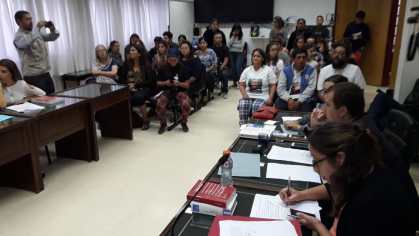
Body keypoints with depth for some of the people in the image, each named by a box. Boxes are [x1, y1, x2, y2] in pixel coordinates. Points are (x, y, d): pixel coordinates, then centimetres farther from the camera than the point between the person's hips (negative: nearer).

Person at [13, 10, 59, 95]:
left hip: (46, 73, 7)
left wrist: (52, 28, -5)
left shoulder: (38, 32, 13)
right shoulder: (18, 36, -8)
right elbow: (27, 43, -30)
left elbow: (53, 37, 16)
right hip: (33, 76, -7)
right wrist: (37, 28, -24)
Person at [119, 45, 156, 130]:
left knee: (138, 97, -37)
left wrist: (136, 85, -15)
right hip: (130, 89, 3)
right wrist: (128, 85, -12)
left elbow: (150, 81, -6)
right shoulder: (127, 65, 11)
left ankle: (146, 121, -18)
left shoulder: (146, 65, 1)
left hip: (144, 88, -3)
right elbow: (122, 79, 10)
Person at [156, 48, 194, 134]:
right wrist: (165, 83, -11)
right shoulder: (163, 69, 4)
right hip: (167, 91, 1)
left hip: (180, 91, -1)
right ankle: (163, 123, 0)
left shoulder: (183, 69, -1)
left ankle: (184, 123, 0)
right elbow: (158, 83, 10)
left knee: (186, 104, -32)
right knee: (159, 104, -29)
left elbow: (187, 85, 0)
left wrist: (180, 84, -20)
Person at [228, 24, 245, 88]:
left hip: (239, 53, -3)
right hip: (232, 53, 3)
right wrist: (233, 37, -6)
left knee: (238, 68, -16)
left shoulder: (242, 37, 0)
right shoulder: (231, 37, 9)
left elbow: (241, 46, -7)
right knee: (233, 68, 2)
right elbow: (229, 44, -3)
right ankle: (234, 82, 11)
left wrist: (233, 45, -6)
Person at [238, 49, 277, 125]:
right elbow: (242, 85, 13)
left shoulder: (268, 70, 6)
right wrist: (244, 94, -7)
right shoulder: (247, 70, 15)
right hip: (248, 96, 2)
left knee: (256, 107, -34)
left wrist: (270, 98, -11)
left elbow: (273, 86, 3)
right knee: (242, 105, -30)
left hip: (262, 98, -2)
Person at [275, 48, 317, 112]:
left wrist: (299, 101, -16)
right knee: (278, 105, -27)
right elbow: (280, 89, 0)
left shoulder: (311, 71, 4)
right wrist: (289, 99, -17)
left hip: (304, 100, -1)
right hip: (287, 99, 1)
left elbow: (310, 88, -5)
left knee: (306, 108, -31)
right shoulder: (285, 71, 8)